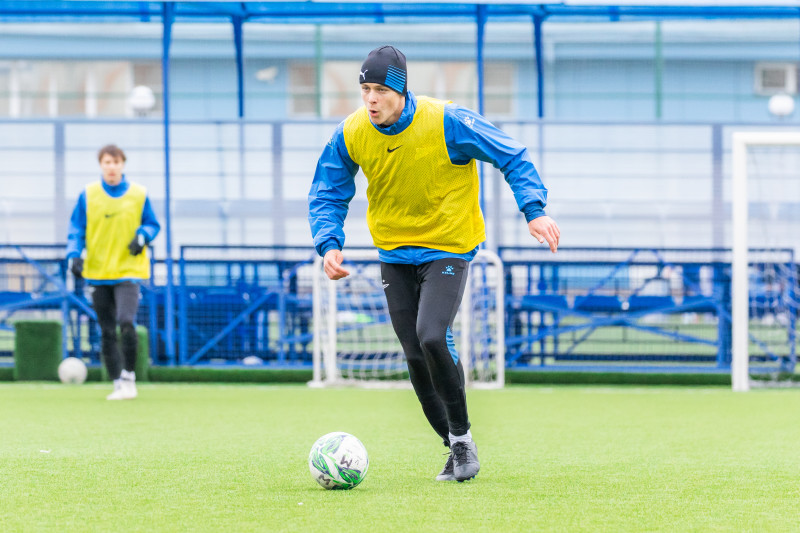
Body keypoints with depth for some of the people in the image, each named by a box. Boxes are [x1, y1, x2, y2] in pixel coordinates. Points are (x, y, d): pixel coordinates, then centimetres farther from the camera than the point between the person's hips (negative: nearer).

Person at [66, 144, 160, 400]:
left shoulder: (138, 194, 3)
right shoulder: (88, 195, 4)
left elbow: (153, 224, 12)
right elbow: (76, 230, 7)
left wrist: (143, 235, -10)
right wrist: (74, 255, -9)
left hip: (128, 271, -2)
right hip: (98, 273, 2)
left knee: (126, 324, -21)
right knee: (106, 333, 4)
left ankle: (129, 378, -8)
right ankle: (119, 384, 13)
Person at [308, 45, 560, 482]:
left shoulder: (447, 123, -20)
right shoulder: (350, 135, -9)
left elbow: (513, 158, -11)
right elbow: (327, 195, 4)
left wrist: (533, 209, -24)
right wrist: (329, 244, -14)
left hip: (447, 246, -4)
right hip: (394, 255, 4)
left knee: (432, 336, -25)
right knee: (416, 357, 1)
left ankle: (461, 434, -5)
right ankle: (456, 448, 20)